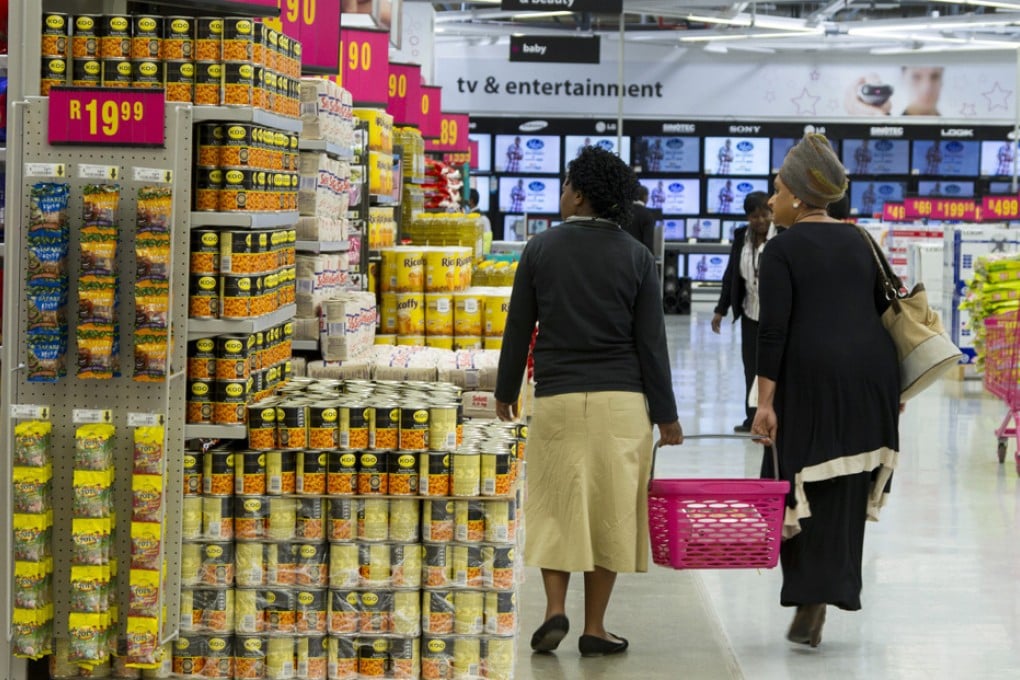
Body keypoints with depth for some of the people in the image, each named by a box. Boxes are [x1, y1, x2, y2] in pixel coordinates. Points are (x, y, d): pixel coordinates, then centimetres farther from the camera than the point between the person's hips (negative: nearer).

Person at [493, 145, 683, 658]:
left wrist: (506, 391, 16)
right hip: (621, 401, 0)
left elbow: (518, 328, 4)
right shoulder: (636, 256, 1)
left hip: (557, 398, 0)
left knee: (554, 505, 11)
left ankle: (555, 610, -4)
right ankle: (594, 630, 9)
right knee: (608, 509, 6)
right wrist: (665, 414, 5)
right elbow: (651, 342, -1)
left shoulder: (541, 249, 0)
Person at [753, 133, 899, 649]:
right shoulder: (857, 240, 13)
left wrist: (765, 402, -11)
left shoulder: (781, 249, -5)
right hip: (872, 369, 5)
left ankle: (810, 603, -4)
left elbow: (773, 332, -11)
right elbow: (885, 309, 14)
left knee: (802, 486, 2)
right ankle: (832, 588, 16)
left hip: (813, 374, -5)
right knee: (846, 490, 12)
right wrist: (892, 384, 20)